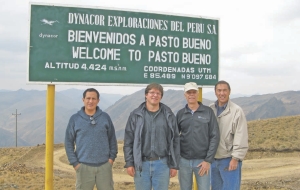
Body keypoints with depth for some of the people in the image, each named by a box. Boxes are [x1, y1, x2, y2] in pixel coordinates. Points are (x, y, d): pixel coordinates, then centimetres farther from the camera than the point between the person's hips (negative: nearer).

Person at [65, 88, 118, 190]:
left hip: (104, 165, 1)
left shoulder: (105, 117, 3)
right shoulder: (75, 119, -1)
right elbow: (68, 142, 1)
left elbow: (112, 139, 9)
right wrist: (74, 162, -4)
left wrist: (112, 157, 1)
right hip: (84, 166, -1)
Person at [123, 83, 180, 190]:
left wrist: (174, 165, 1)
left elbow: (175, 141, 4)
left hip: (162, 164, 0)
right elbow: (128, 141, 2)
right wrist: (129, 163, -4)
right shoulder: (135, 115, 2)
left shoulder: (168, 115, 3)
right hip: (141, 164, 0)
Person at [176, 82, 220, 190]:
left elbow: (215, 137, -4)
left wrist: (208, 160, -9)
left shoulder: (208, 112, -1)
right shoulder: (180, 114, 4)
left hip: (202, 161, -2)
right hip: (184, 161, 2)